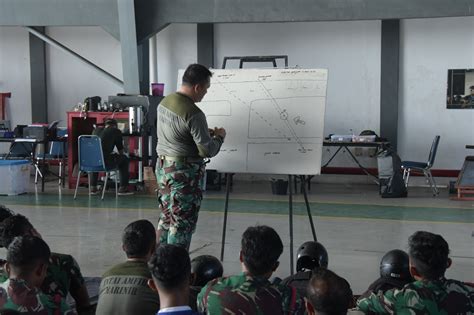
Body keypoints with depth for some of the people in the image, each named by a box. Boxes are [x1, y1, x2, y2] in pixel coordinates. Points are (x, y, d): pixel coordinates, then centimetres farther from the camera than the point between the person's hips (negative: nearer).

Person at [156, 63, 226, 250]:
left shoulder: (164, 102, 4)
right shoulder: (193, 114, -22)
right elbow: (208, 151, -20)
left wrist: (206, 133, 15)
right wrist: (219, 136, 0)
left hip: (163, 167, 9)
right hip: (184, 173, -9)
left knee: (166, 218, 18)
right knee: (182, 224, 1)